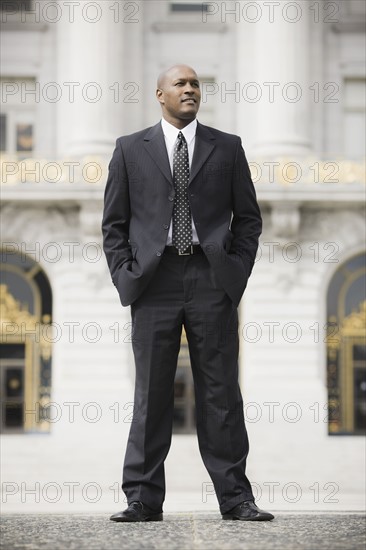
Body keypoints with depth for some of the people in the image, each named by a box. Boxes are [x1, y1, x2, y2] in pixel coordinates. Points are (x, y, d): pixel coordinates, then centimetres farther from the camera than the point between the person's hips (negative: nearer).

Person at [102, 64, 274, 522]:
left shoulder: (227, 148, 11)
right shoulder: (130, 149, 10)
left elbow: (248, 217, 12)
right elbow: (114, 222, 10)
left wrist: (236, 271, 1)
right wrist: (125, 275, -1)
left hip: (212, 279, 0)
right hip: (155, 279, 0)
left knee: (221, 393, 1)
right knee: (150, 394, 2)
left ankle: (235, 498, 5)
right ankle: (143, 500, 7)